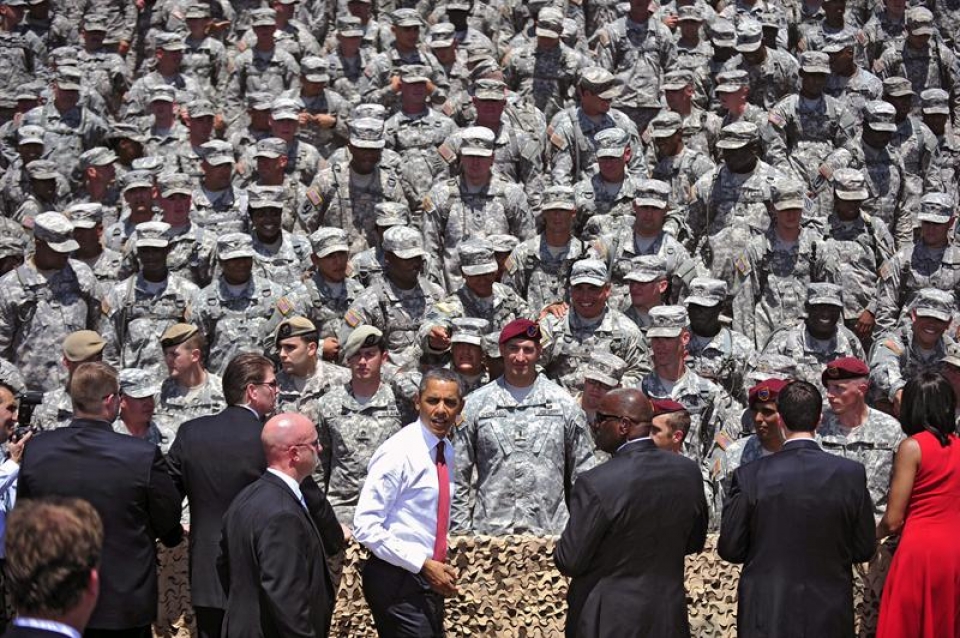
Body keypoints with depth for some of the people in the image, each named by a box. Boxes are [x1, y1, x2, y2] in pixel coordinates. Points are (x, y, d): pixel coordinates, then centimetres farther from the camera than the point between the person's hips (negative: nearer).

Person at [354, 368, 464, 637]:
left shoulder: (446, 450, 9)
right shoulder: (398, 452, -16)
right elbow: (366, 526, -20)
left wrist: (438, 567, 10)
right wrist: (423, 564, -20)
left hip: (429, 579, 8)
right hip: (398, 581, -8)